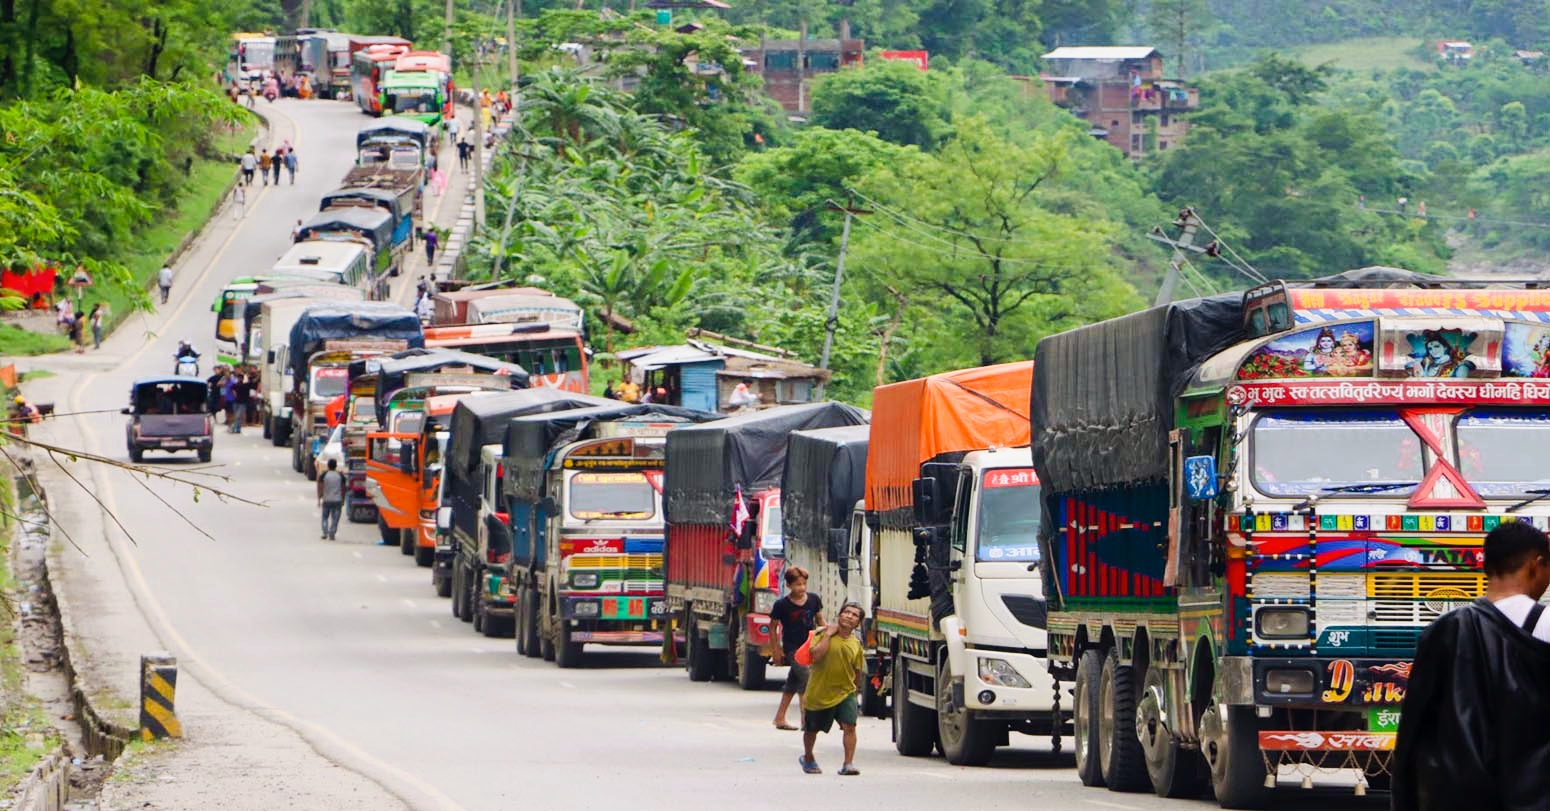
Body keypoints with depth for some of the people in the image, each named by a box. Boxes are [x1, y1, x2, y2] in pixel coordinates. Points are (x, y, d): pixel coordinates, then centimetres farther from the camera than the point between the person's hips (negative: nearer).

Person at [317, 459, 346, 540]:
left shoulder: (324, 475, -4)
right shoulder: (341, 476, -1)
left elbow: (320, 488, -4)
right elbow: (343, 489, 2)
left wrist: (319, 499, 2)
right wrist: (343, 500, 11)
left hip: (326, 500, 0)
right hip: (337, 500, 0)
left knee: (325, 517, 14)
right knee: (335, 519, 6)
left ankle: (325, 533, 2)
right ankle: (332, 534, 2)